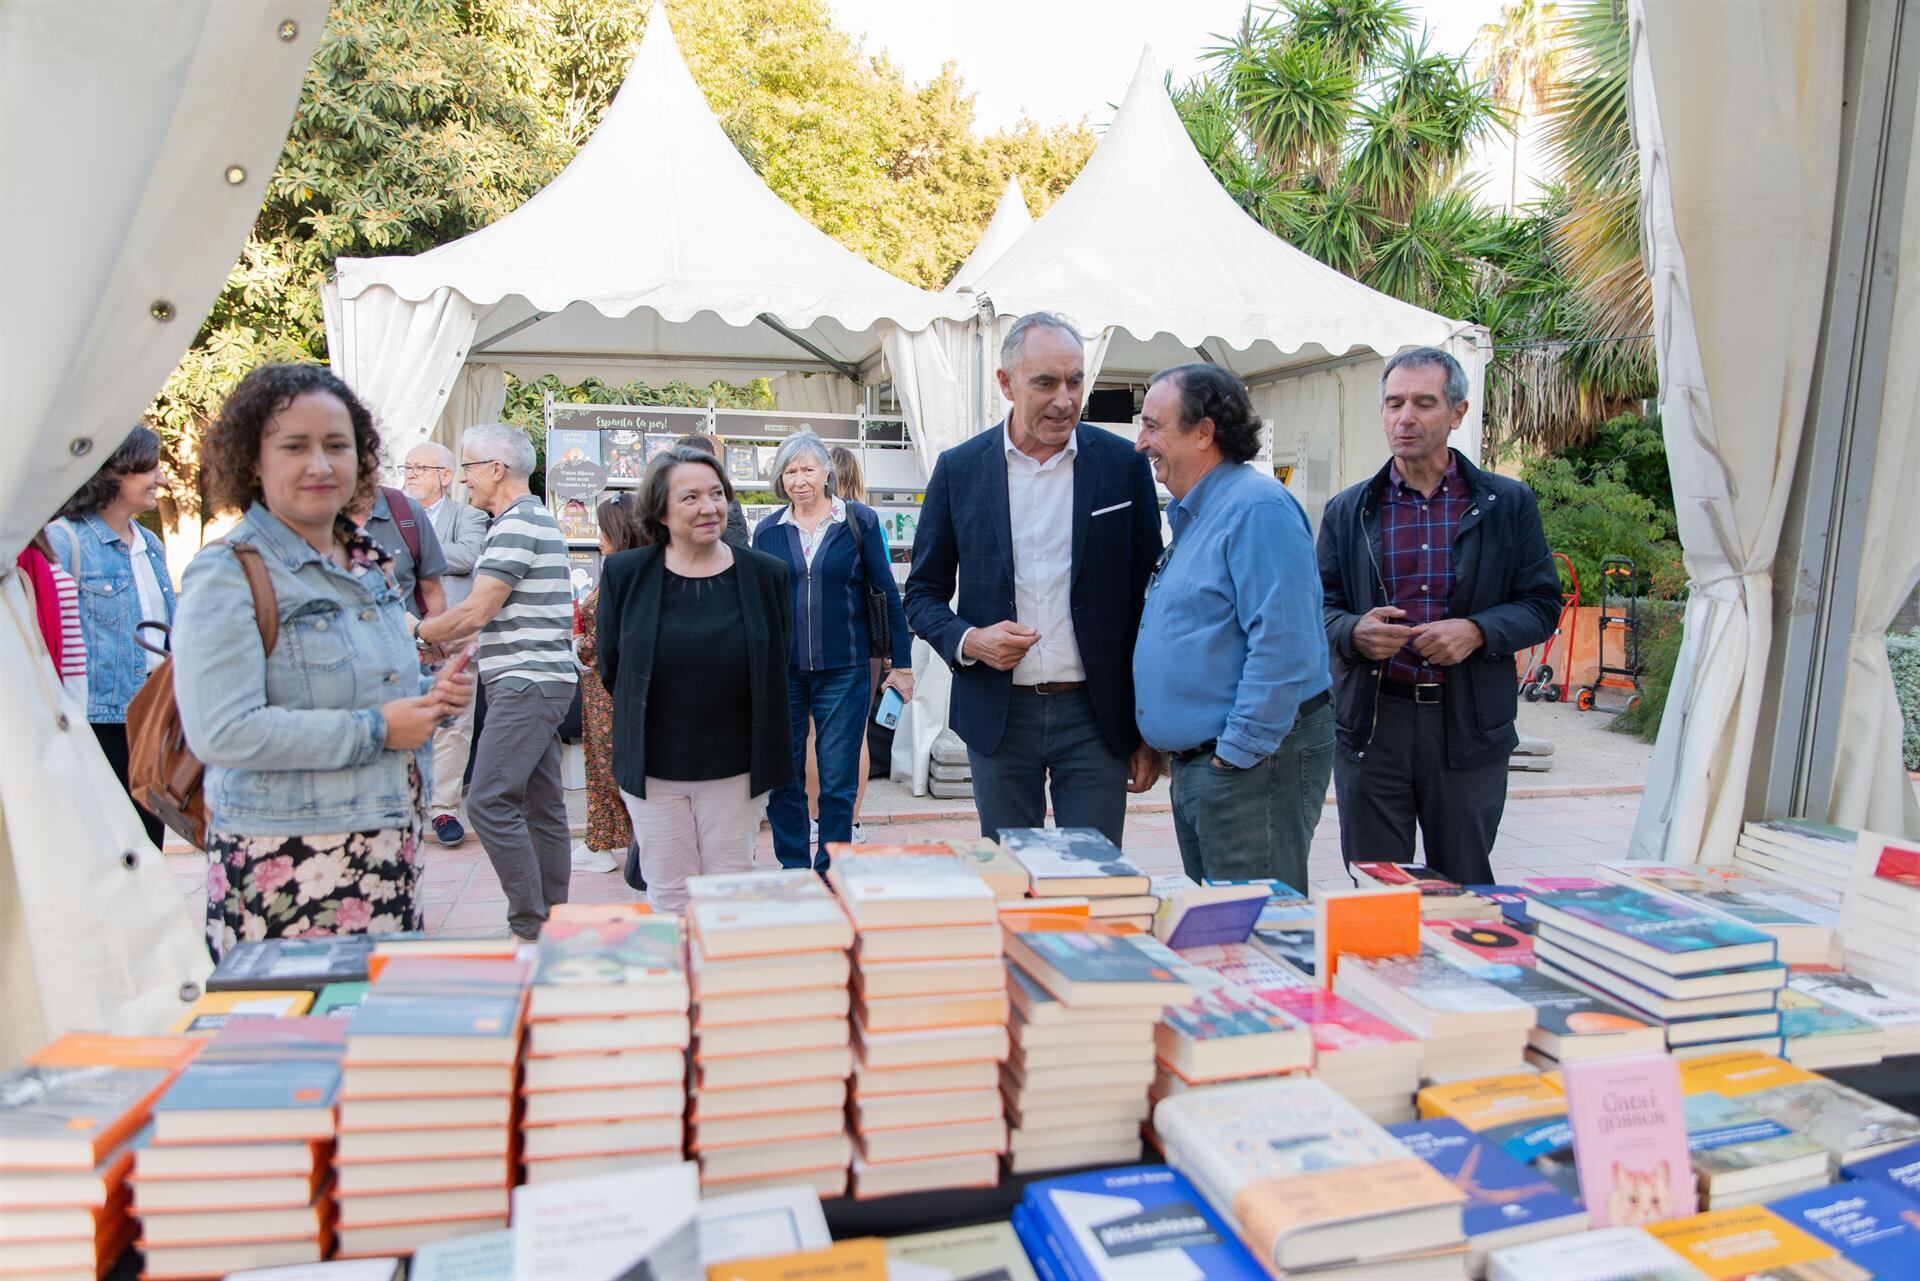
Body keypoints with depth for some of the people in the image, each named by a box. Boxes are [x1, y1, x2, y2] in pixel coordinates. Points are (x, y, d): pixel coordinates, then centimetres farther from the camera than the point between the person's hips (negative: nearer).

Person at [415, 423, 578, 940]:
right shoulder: (536, 519, 20)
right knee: (542, 806, 11)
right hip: (540, 680, 11)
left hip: (527, 682, -11)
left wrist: (417, 632, -1)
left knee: (490, 802, -12)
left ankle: (530, 926, -7)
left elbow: (476, 611, -15)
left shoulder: (516, 524, -13)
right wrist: (451, 641, 17)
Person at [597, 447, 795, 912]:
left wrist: (768, 757, 7)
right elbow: (611, 667, 6)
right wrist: (641, 725, 9)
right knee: (668, 898, 11)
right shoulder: (624, 573, -4)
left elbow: (777, 669, 6)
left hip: (735, 767, 0)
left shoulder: (766, 574, -4)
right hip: (652, 766, 0)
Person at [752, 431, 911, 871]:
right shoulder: (768, 530, 6)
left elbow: (888, 593, 2)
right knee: (782, 780, 8)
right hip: (781, 671, 3)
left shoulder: (859, 521, 0)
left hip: (843, 670, -2)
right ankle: (794, 872, 23)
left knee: (837, 782, 4)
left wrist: (901, 664, 0)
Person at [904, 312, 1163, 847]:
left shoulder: (1123, 464, -1)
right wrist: (967, 639, -14)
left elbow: (1149, 598, 2)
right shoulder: (958, 469, 1)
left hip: (1096, 715, -1)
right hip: (997, 716, 1)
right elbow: (924, 593, 8)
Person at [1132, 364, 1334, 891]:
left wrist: (1239, 752, -21)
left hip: (1253, 760, -10)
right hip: (1196, 762, 10)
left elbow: (1282, 644, -24)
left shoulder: (1258, 506, -16)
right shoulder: (1192, 516, 16)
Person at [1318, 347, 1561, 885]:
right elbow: (1321, 605, 7)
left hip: (1470, 726, 0)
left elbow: (1542, 604, 4)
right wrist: (1354, 632, -15)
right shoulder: (1348, 510, 8)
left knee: (1466, 891, 12)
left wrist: (1478, 631, -15)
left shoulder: (1508, 503, 5)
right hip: (1371, 724, 1)